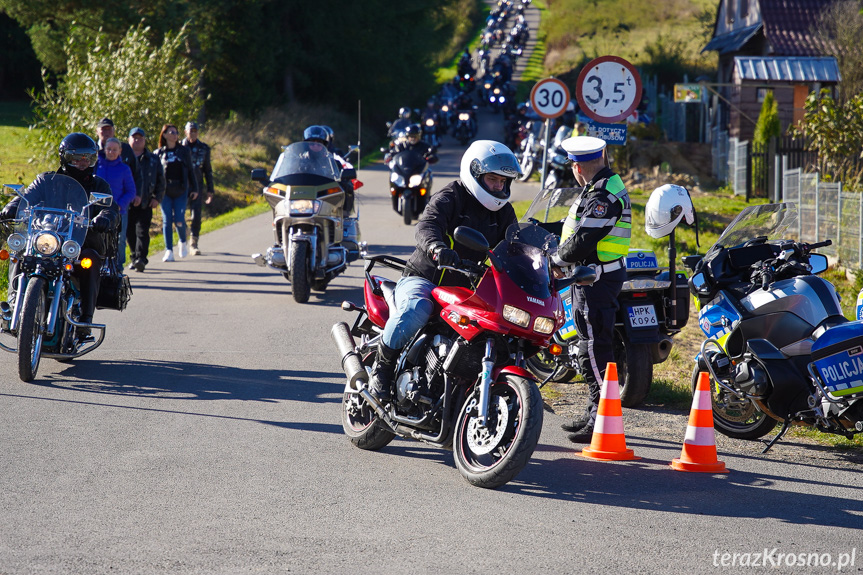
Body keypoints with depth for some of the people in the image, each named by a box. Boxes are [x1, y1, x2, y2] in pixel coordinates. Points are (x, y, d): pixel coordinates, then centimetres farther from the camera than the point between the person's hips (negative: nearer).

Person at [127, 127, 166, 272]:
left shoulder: (153, 159, 13)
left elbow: (160, 180, 14)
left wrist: (157, 198, 1)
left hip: (145, 204, -1)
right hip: (127, 203, 1)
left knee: (142, 231, -11)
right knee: (129, 233, 5)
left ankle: (140, 258, -18)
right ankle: (135, 257, 19)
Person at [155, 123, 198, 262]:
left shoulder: (184, 151, 9)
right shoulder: (159, 153, 7)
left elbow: (190, 171, 12)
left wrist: (194, 188, 6)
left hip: (181, 190, 0)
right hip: (165, 191, 0)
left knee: (179, 219, -8)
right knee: (167, 220, -4)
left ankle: (183, 242, 20)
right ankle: (169, 251, -1)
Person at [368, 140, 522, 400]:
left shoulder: (503, 212, 14)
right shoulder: (450, 198, -9)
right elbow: (427, 225, -27)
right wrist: (436, 247, -51)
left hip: (465, 288, 6)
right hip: (423, 279, -6)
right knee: (415, 310, -37)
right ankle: (382, 365, -15)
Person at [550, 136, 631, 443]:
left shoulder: (603, 194, -20)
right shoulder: (603, 185, 14)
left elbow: (583, 240, -24)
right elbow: (580, 223, 24)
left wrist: (556, 260, -9)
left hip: (597, 278, -11)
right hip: (597, 275, 11)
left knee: (594, 348, -10)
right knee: (590, 345, 17)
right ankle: (595, 412, 27)